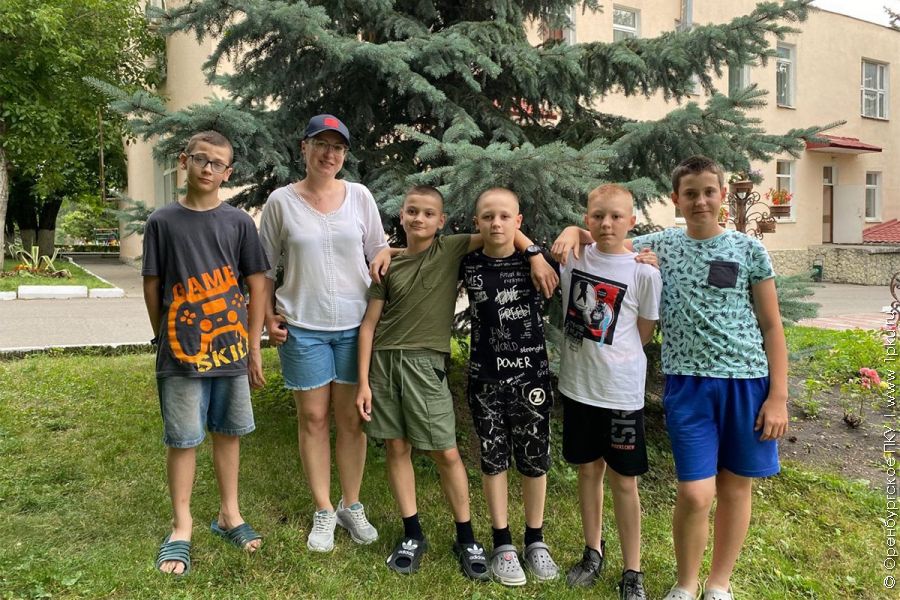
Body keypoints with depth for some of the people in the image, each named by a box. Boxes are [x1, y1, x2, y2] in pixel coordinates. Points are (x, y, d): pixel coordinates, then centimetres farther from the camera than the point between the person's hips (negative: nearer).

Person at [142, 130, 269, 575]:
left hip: (230, 348, 2)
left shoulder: (239, 222, 3)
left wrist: (254, 347, 2)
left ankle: (229, 515, 28)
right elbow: (152, 286, 5)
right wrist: (164, 340, 8)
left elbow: (257, 285, 4)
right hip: (181, 352, -1)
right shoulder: (162, 222, 1)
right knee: (182, 440, 5)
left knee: (228, 433, 12)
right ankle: (181, 528, 20)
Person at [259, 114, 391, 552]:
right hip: (302, 327, -1)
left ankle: (352, 505, 24)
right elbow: (265, 267, 6)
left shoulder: (359, 196, 3)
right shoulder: (281, 201, -1)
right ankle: (323, 511, 20)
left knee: (351, 419, 8)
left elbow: (379, 249, 12)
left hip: (355, 324, 1)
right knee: (312, 418, 5)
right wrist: (268, 316, -1)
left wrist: (383, 259, -10)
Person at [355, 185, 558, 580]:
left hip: (425, 363, -2)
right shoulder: (390, 264, 5)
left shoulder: (451, 250, 1)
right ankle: (413, 535, 23)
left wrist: (535, 255, -14)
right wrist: (363, 380, -1)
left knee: (446, 453, 0)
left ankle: (466, 539, 17)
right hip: (384, 361, 2)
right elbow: (369, 324, 4)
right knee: (396, 448, 7)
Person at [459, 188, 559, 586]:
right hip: (485, 379, 1)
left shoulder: (535, 259, -6)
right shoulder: (468, 265, -3)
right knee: (493, 459, 10)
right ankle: (503, 544, 26)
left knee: (534, 459, 11)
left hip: (531, 376, 0)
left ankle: (535, 541, 30)